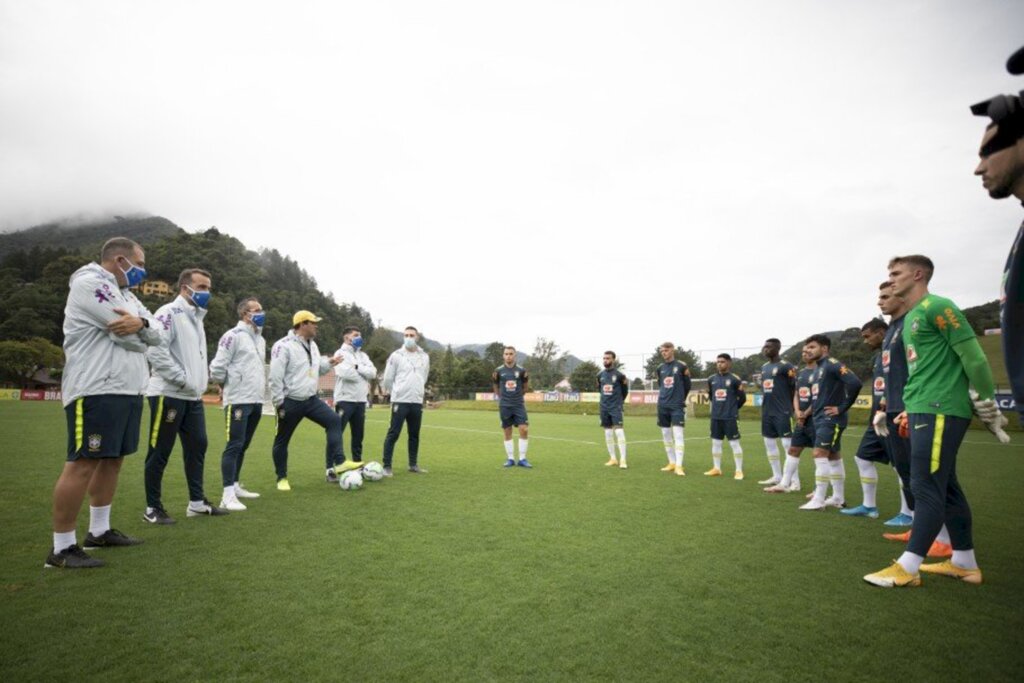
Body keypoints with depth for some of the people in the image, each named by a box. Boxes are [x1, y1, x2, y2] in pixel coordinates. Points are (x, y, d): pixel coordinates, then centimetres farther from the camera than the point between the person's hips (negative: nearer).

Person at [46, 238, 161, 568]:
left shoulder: (124, 293, 21)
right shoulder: (90, 283, -10)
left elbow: (157, 334, 8)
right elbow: (129, 336, -19)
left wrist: (140, 323, -14)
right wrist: (141, 333, 4)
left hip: (127, 390, 10)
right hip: (96, 391, -10)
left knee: (112, 460, 14)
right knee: (83, 464, -6)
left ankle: (99, 531, 25)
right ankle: (62, 547, 3)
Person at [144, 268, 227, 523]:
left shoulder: (197, 317, 18)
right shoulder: (169, 313, -10)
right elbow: (156, 351, -21)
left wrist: (202, 377, 9)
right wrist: (183, 379, -18)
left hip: (193, 397, 9)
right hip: (168, 394, -9)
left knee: (197, 446, 12)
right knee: (160, 452, 1)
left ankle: (197, 502, 21)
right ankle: (153, 508, 13)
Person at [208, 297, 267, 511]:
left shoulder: (260, 339, 17)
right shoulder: (233, 336, -10)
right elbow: (217, 367, -13)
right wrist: (226, 385, 2)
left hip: (256, 401, 8)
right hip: (238, 401, -8)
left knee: (243, 446, 15)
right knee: (234, 446, -8)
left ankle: (235, 486, 26)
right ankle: (228, 495, -5)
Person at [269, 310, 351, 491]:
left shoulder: (312, 345, 10)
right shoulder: (284, 346, -16)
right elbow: (275, 377, -17)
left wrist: (328, 364, -1)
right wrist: (279, 403, -16)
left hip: (310, 399, 7)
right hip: (290, 402, -7)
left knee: (334, 420, -8)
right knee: (282, 441, 7)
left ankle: (338, 463, -8)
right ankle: (282, 478, 22)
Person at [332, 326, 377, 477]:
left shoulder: (363, 355, 16)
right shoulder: (341, 353, -3)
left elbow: (373, 373, 1)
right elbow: (345, 373, -20)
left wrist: (357, 367, -11)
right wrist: (364, 374, -5)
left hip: (361, 400, 6)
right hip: (345, 400, -6)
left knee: (358, 434, 13)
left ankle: (357, 464, 23)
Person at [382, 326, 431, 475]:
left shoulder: (424, 357, 8)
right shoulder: (396, 355, -4)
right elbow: (387, 379, 1)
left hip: (417, 402, 4)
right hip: (400, 401, -4)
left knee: (414, 434, 11)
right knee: (393, 433, -5)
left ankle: (413, 465, 22)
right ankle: (387, 466, 2)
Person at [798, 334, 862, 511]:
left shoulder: (833, 364, -12)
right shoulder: (817, 370, 16)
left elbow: (855, 383, -25)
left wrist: (842, 408, -19)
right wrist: (812, 413, 12)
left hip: (831, 419, -9)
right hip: (820, 419, 9)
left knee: (820, 455, -12)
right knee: (833, 457, 13)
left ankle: (818, 500, -8)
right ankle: (838, 498, 21)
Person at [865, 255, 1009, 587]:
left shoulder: (936, 307, -10)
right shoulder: (911, 318, 19)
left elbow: (973, 356, -13)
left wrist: (987, 404, -10)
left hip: (939, 410, -10)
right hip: (924, 409, 10)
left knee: (926, 487, -7)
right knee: (945, 487, 14)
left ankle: (908, 567, -2)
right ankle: (964, 562, 25)